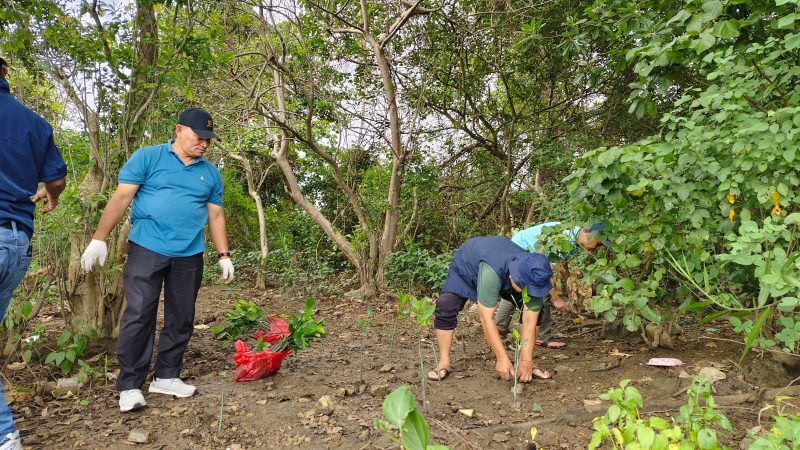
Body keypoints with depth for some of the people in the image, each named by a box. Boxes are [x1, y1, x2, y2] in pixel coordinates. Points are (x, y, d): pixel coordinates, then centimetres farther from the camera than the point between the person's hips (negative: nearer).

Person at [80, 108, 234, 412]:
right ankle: (130, 386, 5)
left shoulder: (210, 172, 13)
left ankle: (166, 376, 22)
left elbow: (215, 215, 16)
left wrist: (224, 255, 11)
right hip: (147, 250, -4)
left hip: (190, 256, 5)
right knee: (138, 316, -5)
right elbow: (121, 198, -3)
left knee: (181, 319, 8)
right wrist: (99, 239, -8)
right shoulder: (147, 157, 1)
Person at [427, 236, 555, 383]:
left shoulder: (532, 278, -33)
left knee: (534, 312, -12)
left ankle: (527, 366, -3)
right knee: (446, 307, -23)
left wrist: (526, 361, -32)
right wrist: (502, 358, -41)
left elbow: (530, 321, -28)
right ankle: (444, 363, -8)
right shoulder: (492, 272, -48)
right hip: (466, 263, -3)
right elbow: (486, 318, -44)